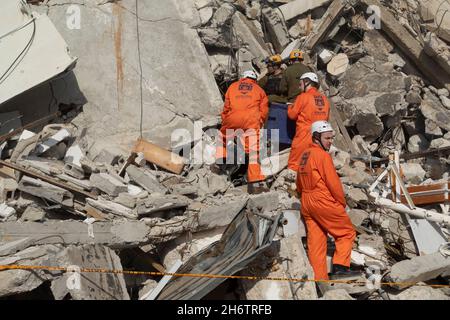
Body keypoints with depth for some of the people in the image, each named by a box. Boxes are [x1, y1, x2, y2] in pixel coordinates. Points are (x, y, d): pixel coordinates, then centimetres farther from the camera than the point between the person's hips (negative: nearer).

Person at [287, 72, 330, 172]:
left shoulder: (303, 97, -8)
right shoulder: (324, 98, 6)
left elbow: (292, 114, -1)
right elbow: (326, 117, 14)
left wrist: (290, 107, 18)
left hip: (304, 136, -5)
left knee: (294, 163, 2)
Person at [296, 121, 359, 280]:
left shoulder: (304, 155, 15)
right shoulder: (323, 155, -11)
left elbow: (299, 184, 20)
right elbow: (333, 182, -14)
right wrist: (342, 203, -2)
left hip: (306, 204, 8)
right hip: (323, 202, -8)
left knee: (315, 242, 8)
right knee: (347, 232, 3)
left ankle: (319, 276, 10)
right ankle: (340, 266, -6)